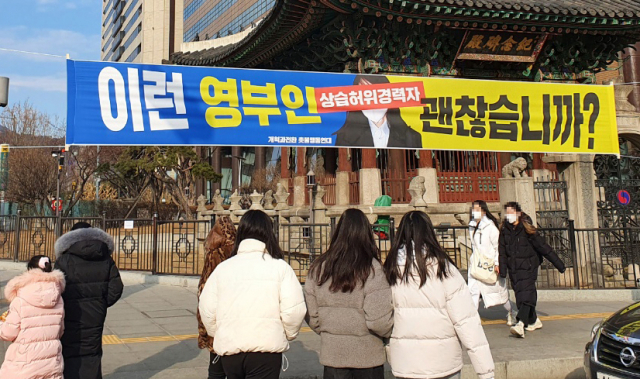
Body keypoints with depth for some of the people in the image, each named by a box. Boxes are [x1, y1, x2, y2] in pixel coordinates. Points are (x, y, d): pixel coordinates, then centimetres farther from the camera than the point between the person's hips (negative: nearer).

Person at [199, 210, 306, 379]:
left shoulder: (222, 267, 4)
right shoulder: (280, 267, -6)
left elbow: (206, 309, 4)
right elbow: (294, 310, -12)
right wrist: (289, 334, 7)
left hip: (229, 351, 4)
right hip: (266, 349, -4)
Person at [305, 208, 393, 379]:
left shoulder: (318, 268, -4)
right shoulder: (371, 268, -15)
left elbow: (311, 315, 2)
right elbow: (379, 321, -18)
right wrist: (390, 333, 3)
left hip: (332, 354, 3)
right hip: (367, 357, -3)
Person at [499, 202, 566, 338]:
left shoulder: (527, 229, -9)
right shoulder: (504, 230, 5)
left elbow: (543, 246, -5)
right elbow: (502, 251, 8)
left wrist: (558, 264, -2)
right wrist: (502, 269, 1)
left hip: (527, 267, -6)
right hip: (513, 268, 6)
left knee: (525, 293, -16)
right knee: (520, 295, 11)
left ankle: (520, 324, -29)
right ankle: (534, 321, 29)